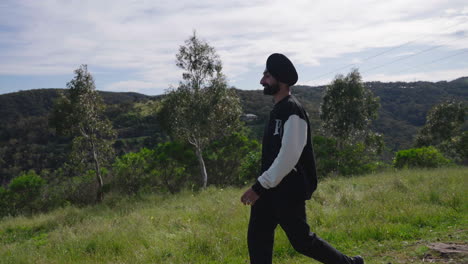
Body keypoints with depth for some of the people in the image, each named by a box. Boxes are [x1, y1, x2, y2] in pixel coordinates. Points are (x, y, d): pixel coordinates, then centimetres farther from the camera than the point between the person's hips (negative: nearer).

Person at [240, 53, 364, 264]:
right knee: (257, 237, 7)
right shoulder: (278, 109, 12)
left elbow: (289, 156, -24)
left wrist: (259, 186, -23)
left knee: (302, 240, 3)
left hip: (288, 191, -9)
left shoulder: (292, 110, -17)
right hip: (270, 189, 9)